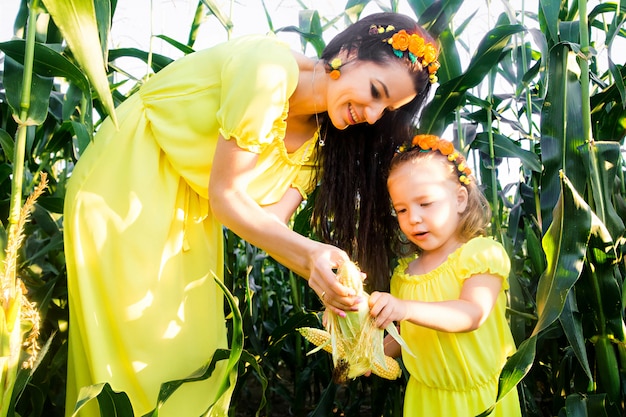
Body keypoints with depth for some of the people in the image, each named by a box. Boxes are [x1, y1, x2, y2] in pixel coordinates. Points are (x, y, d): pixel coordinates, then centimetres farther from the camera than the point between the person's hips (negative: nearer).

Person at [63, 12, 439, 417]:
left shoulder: (314, 141, -1)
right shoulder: (270, 66, -25)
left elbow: (272, 219, -15)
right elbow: (225, 195, -25)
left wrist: (325, 275, -32)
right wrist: (310, 254, -37)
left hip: (191, 216, 7)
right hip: (126, 189, -7)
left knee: (193, 346, 7)